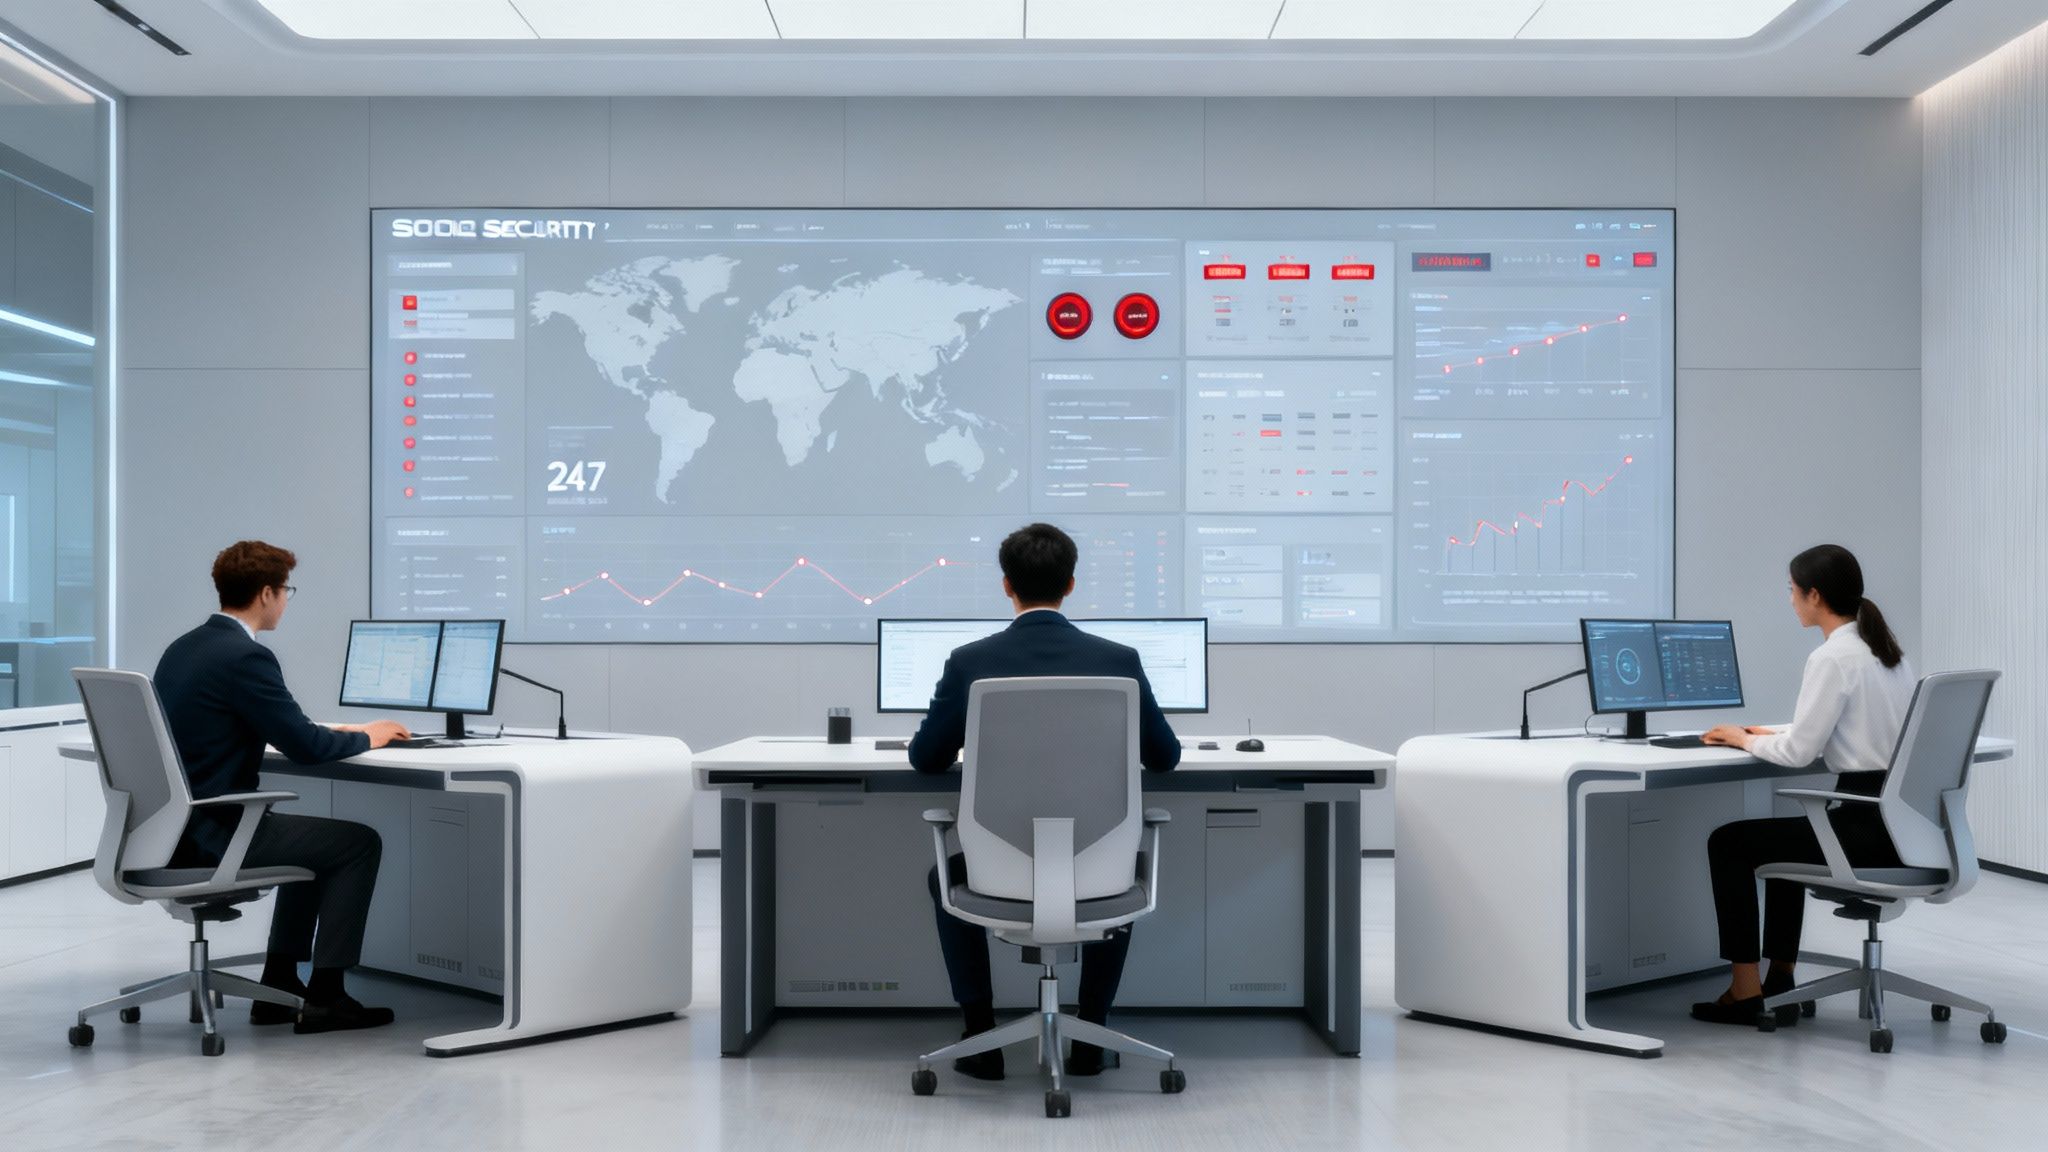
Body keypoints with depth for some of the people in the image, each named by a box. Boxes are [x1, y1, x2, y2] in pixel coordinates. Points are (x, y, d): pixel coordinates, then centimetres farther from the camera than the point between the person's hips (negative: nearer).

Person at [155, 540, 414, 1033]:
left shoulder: (182, 648, 11)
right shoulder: (245, 657, -18)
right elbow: (304, 748, -18)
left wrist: (328, 733, 20)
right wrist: (366, 737, 0)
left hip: (173, 829, 9)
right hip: (210, 836, -9)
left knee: (315, 837, 26)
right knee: (360, 842, 4)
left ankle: (279, 987, 27)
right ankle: (323, 996, 8)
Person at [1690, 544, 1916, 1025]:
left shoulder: (1832, 657, -17)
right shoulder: (1886, 648, 12)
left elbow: (1800, 751, -16)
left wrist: (1747, 739, 3)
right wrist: (1776, 736, 20)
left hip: (1868, 825, -10)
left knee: (1727, 842, 6)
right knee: (1785, 837, 31)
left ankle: (1746, 991, 13)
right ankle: (1779, 984, 33)